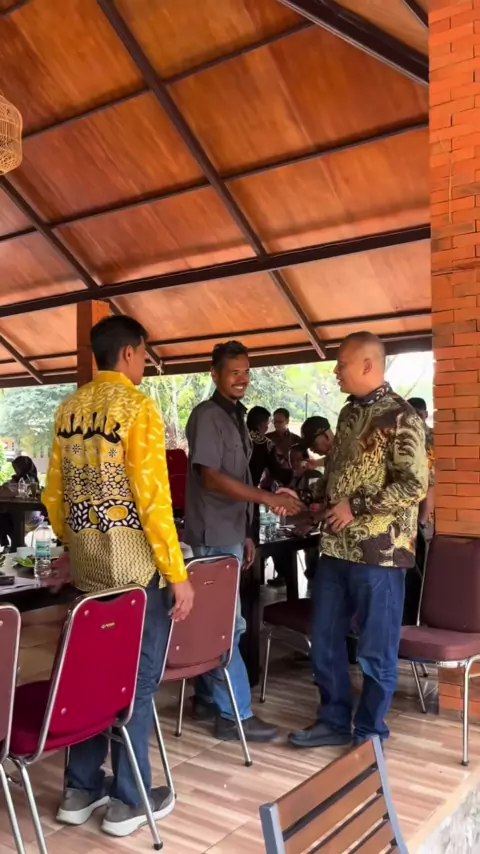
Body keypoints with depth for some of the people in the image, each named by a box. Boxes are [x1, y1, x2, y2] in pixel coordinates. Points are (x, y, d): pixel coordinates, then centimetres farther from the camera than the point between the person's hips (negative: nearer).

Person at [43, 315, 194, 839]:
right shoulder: (136, 407, -14)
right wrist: (177, 573, -13)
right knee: (136, 676, 5)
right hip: (132, 561, -7)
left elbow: (54, 492, 11)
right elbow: (151, 496, -19)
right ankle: (127, 801, 16)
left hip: (85, 561, 7)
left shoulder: (69, 408, 8)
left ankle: (80, 790, 28)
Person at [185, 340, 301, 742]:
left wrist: (245, 533, 17)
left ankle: (207, 698, 25)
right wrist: (267, 497, -24)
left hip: (229, 532, 9)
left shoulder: (236, 416, 15)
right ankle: (235, 714, 4)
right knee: (228, 623, -4)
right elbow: (211, 477, -21)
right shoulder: (208, 416, -13)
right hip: (213, 535, -9)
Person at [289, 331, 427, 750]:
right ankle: (334, 720, 30)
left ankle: (370, 733, 24)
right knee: (325, 640, 14)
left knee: (375, 649, 6)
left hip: (379, 551, -8)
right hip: (336, 547, 8)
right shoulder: (349, 413, 13)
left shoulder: (401, 417, -12)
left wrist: (356, 507, -17)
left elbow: (414, 485, -19)